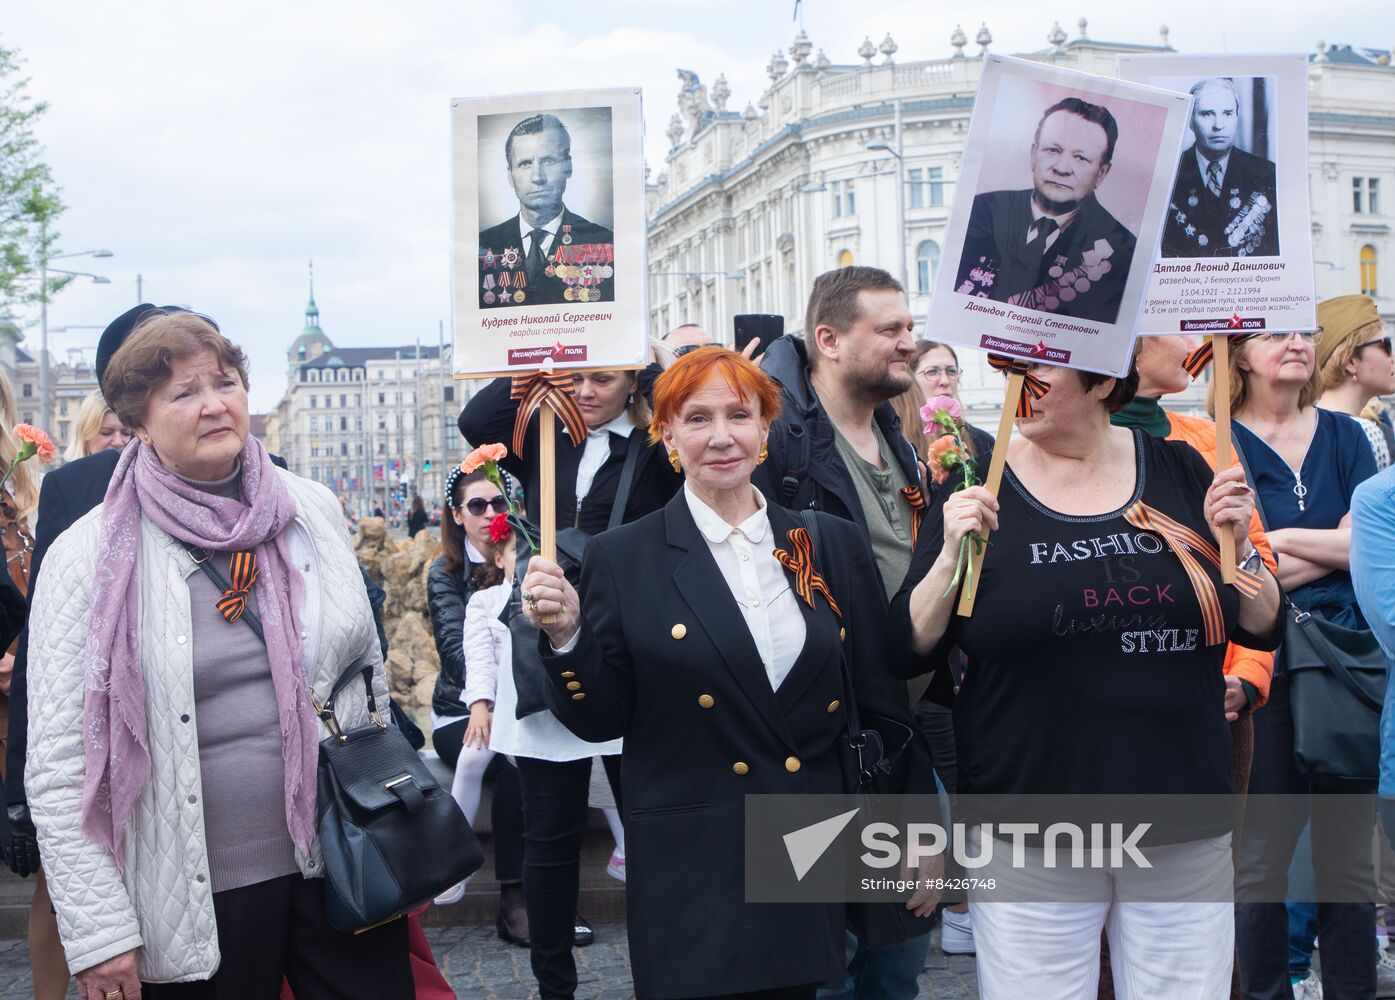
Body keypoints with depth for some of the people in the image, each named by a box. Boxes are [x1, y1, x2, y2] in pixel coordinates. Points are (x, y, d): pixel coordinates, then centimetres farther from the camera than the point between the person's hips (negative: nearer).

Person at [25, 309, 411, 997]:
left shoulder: (313, 510, 4)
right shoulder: (90, 557, -7)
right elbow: (59, 768, -7)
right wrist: (98, 932, -10)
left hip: (344, 866, 3)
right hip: (196, 898, -3)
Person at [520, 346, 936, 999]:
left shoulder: (834, 545, 5)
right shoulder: (623, 559, -2)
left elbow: (880, 699, 9)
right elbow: (600, 720, -1)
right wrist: (566, 637, -18)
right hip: (691, 869, -2)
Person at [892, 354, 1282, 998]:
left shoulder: (1180, 473, 4)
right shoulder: (977, 487, -2)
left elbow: (1261, 630, 7)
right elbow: (911, 646, -4)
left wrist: (1239, 548, -10)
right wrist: (951, 555, -19)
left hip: (1187, 834, 2)